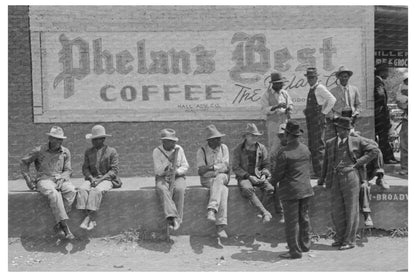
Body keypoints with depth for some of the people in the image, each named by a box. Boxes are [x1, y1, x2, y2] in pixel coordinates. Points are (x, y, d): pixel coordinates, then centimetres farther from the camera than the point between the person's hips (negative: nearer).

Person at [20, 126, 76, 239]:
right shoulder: (39, 151, 2)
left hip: (60, 180, 3)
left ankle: (58, 225, -27)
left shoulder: (65, 152, 9)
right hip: (44, 180, -3)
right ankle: (64, 226, -36)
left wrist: (61, 179, -10)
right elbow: (24, 162, 14)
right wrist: (27, 178, 5)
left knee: (71, 190, -32)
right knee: (54, 194, -37)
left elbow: (68, 170, 11)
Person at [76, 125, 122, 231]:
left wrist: (100, 179, -16)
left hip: (106, 179, -4)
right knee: (82, 189, -28)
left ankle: (89, 218, -32)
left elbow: (114, 170, -5)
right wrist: (91, 178, -10)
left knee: (96, 190, -35)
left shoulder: (111, 151, 1)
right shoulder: (88, 152, 15)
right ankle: (91, 220, -31)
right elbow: (85, 168, 11)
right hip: (92, 179, 4)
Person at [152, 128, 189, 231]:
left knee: (179, 189, -33)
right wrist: (169, 160, -20)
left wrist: (176, 171, -16)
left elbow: (185, 166, 4)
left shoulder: (179, 149, 3)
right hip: (163, 178, -1)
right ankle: (171, 216, -44)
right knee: (162, 189, -35)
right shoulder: (157, 151, -3)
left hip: (178, 177, 1)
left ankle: (177, 219, -27)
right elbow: (158, 171, -9)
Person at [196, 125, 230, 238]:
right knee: (223, 190, -32)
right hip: (207, 180, -2)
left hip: (222, 177, 2)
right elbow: (200, 171, -8)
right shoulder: (202, 151, 0)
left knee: (219, 178, -35)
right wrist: (219, 167, -19)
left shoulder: (223, 148, 8)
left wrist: (212, 167, -15)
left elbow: (226, 167, 0)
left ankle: (212, 210, -44)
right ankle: (221, 225, -38)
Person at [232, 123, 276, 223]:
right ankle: (265, 213, -38)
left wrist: (264, 174, -7)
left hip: (259, 177, 2)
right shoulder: (238, 149, 2)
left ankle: (261, 211, -14)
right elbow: (235, 167, -2)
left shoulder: (261, 148, 10)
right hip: (244, 177, -2)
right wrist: (249, 176, -12)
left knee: (270, 189, -29)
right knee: (247, 189, -37)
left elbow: (266, 164, 13)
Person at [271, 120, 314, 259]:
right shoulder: (306, 149, 3)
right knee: (304, 218, 18)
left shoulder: (284, 152, -18)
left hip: (290, 191, -7)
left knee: (292, 221, 2)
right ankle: (305, 245, 31)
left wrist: (272, 181, 7)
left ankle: (295, 250, 8)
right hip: (306, 189, 7)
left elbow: (278, 173, -13)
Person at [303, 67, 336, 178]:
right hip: (311, 122, 10)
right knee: (311, 147, 12)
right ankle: (317, 172, 19)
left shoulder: (320, 88, -9)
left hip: (318, 120, -10)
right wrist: (306, 111, 15)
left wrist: (324, 112, -17)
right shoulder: (311, 90, 18)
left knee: (319, 147, -10)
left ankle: (322, 172, -7)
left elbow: (332, 99, -20)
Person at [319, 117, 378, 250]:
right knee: (337, 210, 7)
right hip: (335, 179, 4)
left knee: (351, 210, 1)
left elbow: (373, 151, 4)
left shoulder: (357, 141, 5)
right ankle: (340, 238, 22)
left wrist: (357, 163, -4)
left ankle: (349, 241, 10)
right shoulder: (330, 143, 13)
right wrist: (322, 179, 17)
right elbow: (326, 162, 19)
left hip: (350, 178, -3)